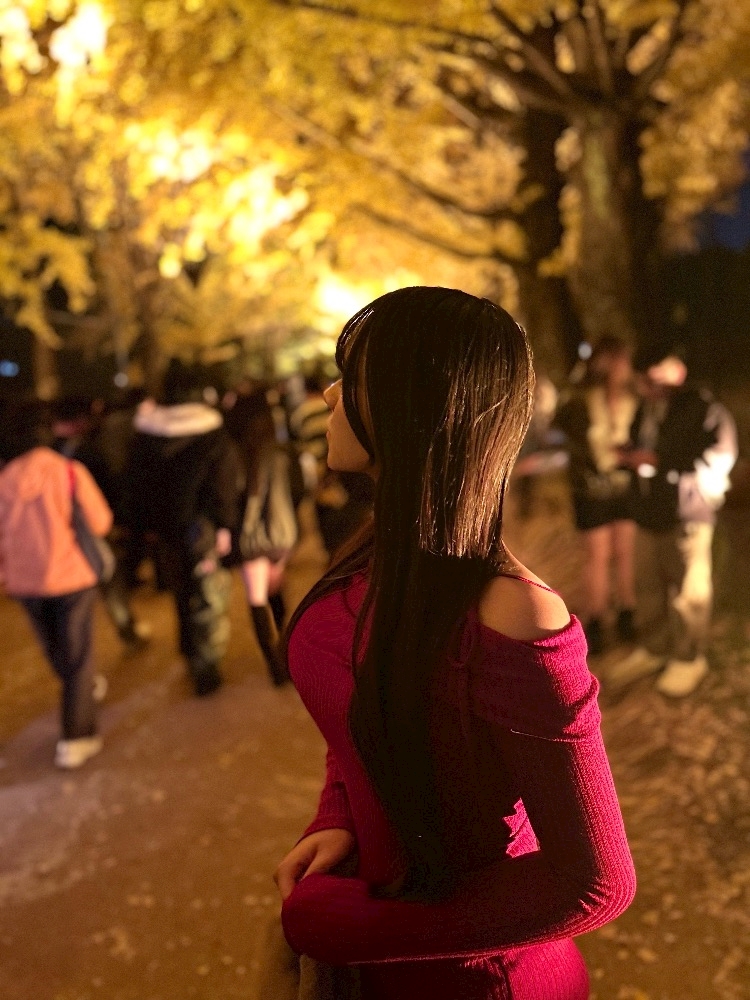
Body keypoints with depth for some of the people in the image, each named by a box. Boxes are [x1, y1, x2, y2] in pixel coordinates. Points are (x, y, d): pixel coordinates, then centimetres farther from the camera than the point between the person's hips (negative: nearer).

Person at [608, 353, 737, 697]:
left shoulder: (702, 407, -10)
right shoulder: (645, 409, 14)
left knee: (689, 589, 2)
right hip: (648, 511, 7)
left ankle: (688, 657, 18)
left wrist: (659, 462, -20)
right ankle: (654, 649, 28)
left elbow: (717, 457, -19)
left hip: (687, 514, -7)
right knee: (649, 585, 12)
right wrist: (630, 457, 2)